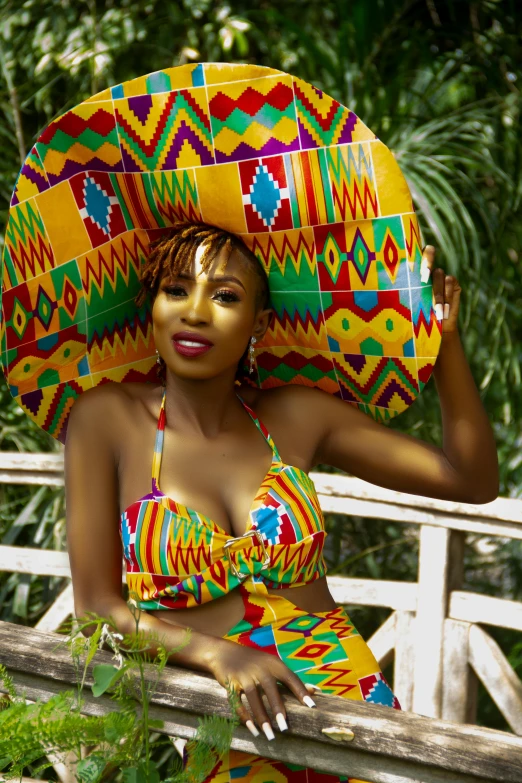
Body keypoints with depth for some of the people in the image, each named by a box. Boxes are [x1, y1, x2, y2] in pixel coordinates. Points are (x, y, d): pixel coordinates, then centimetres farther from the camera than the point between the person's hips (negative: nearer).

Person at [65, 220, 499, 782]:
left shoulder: (295, 416, 8)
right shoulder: (106, 418, 1)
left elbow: (471, 480, 11)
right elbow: (96, 605, -3)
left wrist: (446, 337, 4)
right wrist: (217, 654, -18)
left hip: (344, 691, 3)